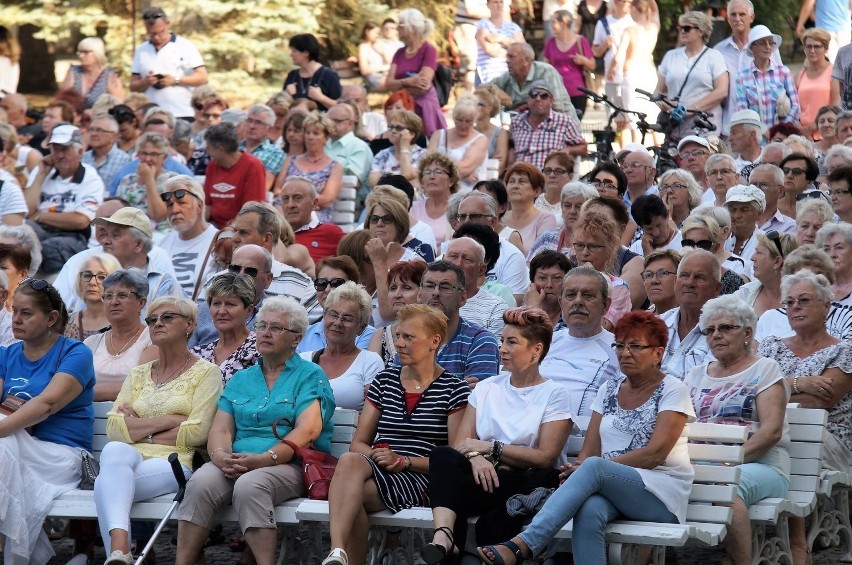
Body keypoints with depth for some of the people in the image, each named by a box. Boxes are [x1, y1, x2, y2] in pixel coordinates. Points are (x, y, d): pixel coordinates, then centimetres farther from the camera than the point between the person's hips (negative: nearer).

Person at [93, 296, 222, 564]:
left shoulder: (206, 372, 10)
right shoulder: (138, 374, 25)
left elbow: (196, 433, -3)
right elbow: (114, 428, 10)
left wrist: (140, 429, 2)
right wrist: (168, 420, -1)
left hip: (176, 463, -4)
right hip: (131, 458, 4)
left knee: (106, 484, -34)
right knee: (114, 450, -37)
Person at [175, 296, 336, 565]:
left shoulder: (309, 376, 8)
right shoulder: (240, 379, 24)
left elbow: (308, 430, -7)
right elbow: (220, 429, 14)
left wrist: (264, 459, -20)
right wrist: (221, 455, -11)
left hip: (289, 465, -4)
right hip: (235, 465, 4)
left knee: (249, 485, -36)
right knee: (200, 482, -28)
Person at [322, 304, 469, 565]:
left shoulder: (454, 389, 5)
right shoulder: (384, 380, 19)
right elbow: (358, 443, 18)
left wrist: (403, 461, -12)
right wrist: (374, 455, -6)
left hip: (419, 479, -3)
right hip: (376, 467, 3)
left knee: (352, 496, -34)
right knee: (349, 461, -36)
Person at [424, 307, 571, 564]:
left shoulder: (554, 395, 6)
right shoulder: (487, 388, 19)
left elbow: (546, 457, -6)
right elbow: (460, 443, 8)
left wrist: (491, 448, -7)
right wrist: (475, 456, -16)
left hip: (527, 485, -3)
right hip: (485, 476, 3)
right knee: (443, 456, -29)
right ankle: (443, 537, -49)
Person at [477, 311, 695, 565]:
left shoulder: (673, 391, 1)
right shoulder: (608, 390, 17)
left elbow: (656, 453, -11)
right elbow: (589, 450, 9)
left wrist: (586, 468, -17)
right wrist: (576, 470, -17)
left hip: (662, 495, -4)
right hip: (607, 487, 4)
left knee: (593, 467, -35)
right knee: (589, 511, -36)